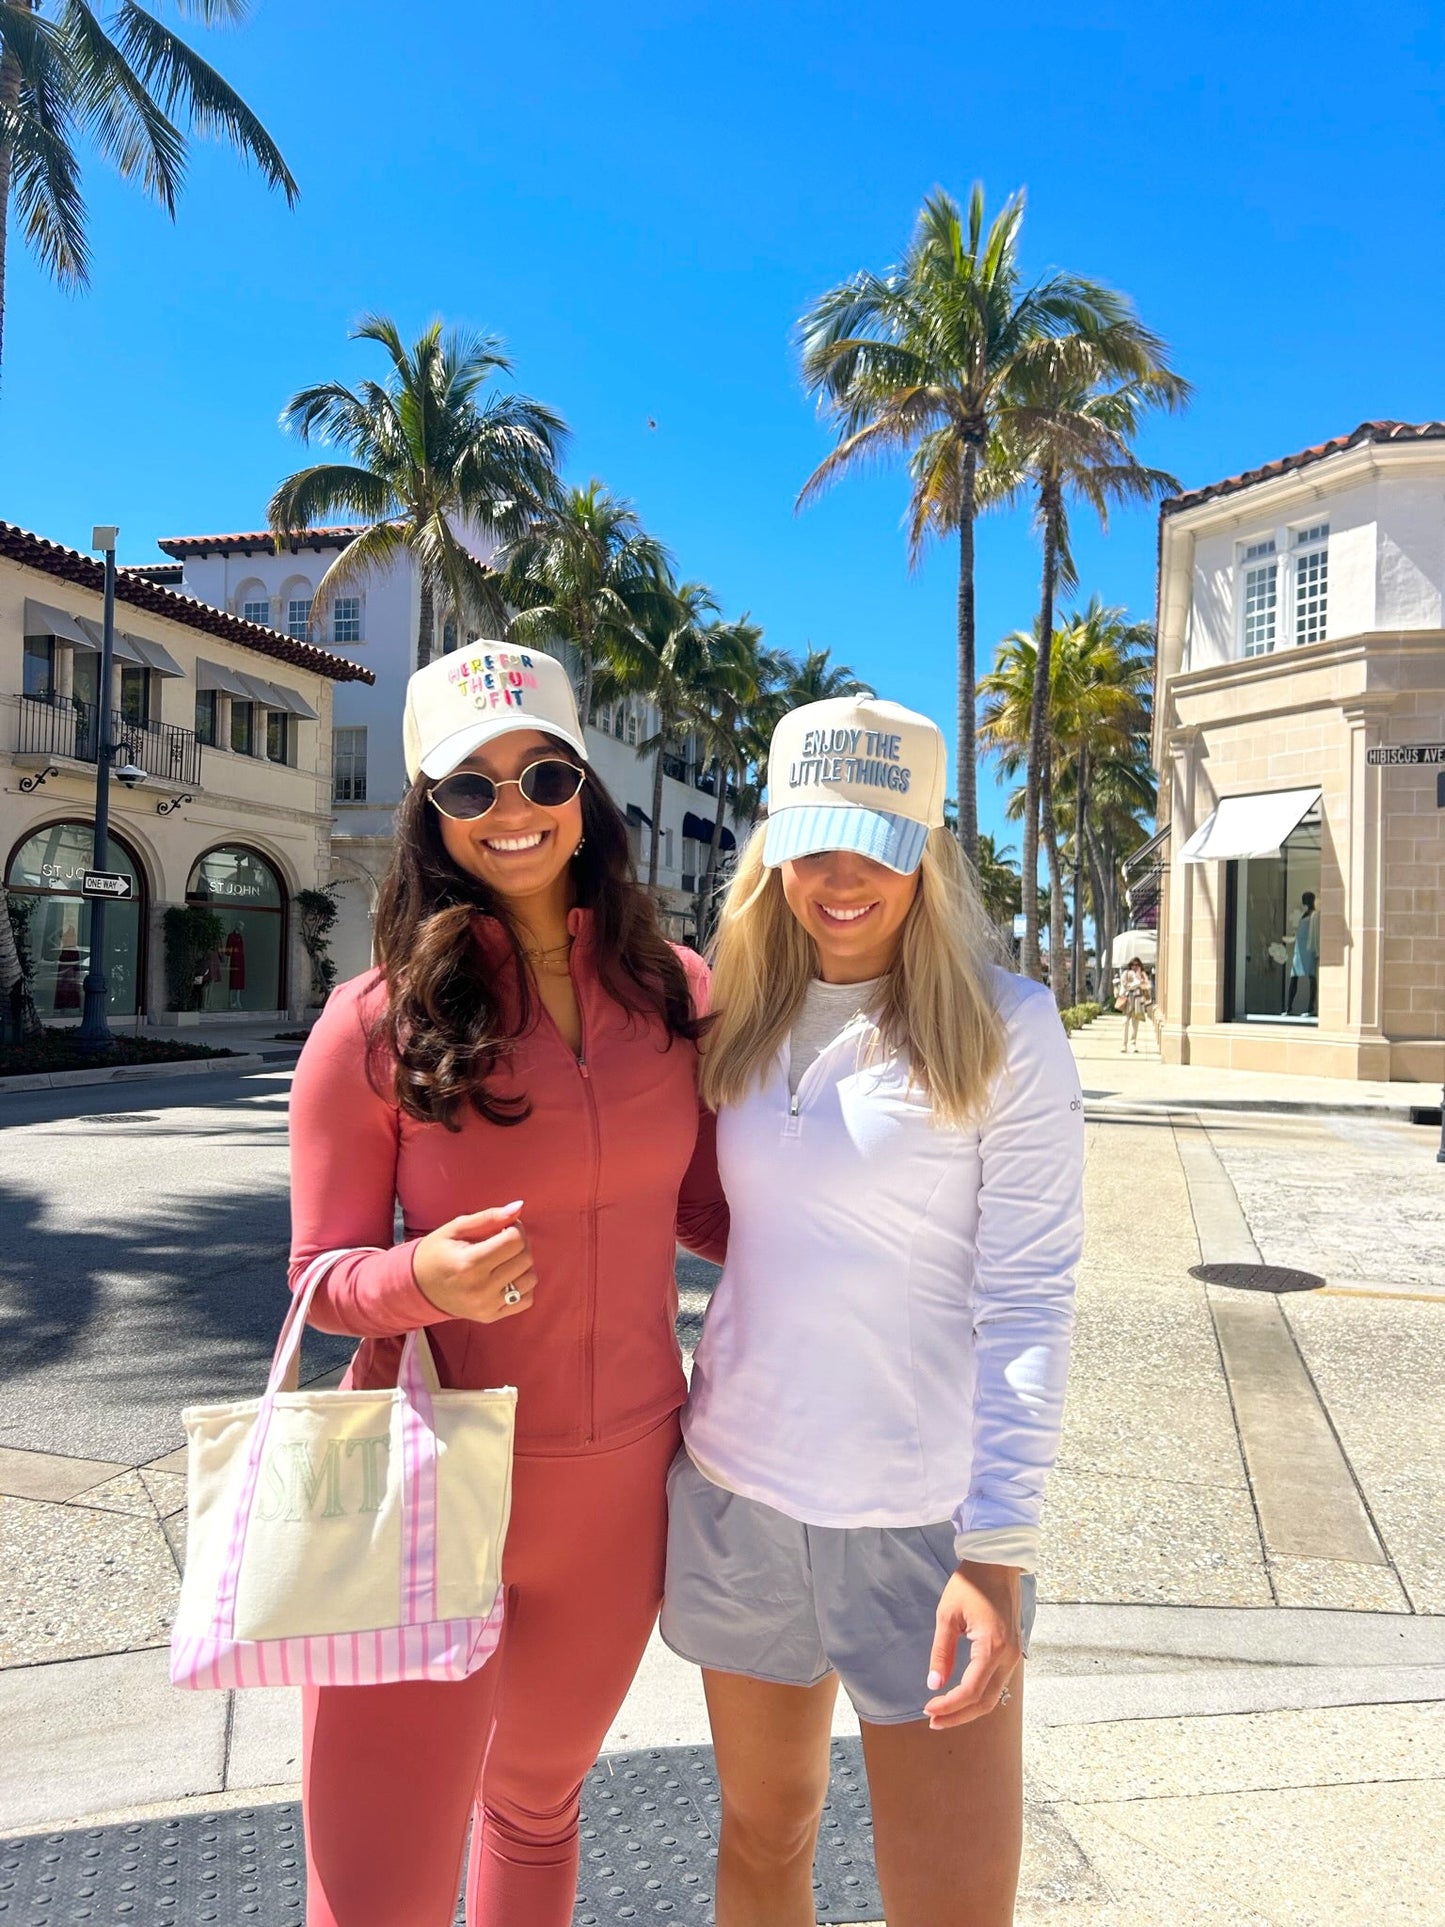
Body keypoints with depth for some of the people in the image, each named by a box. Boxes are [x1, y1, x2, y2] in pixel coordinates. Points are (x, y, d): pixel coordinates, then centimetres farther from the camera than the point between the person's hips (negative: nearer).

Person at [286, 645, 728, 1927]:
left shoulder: (676, 991, -5)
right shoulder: (377, 1022, -13)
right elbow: (323, 1274, -7)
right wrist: (427, 1278, -27)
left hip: (622, 1486, 4)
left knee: (538, 1804, 27)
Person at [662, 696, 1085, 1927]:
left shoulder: (1005, 1029, -10)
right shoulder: (743, 1021, 3)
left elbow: (1028, 1300, -12)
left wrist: (999, 1550, -17)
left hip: (925, 1521, -4)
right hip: (739, 1488, 4)